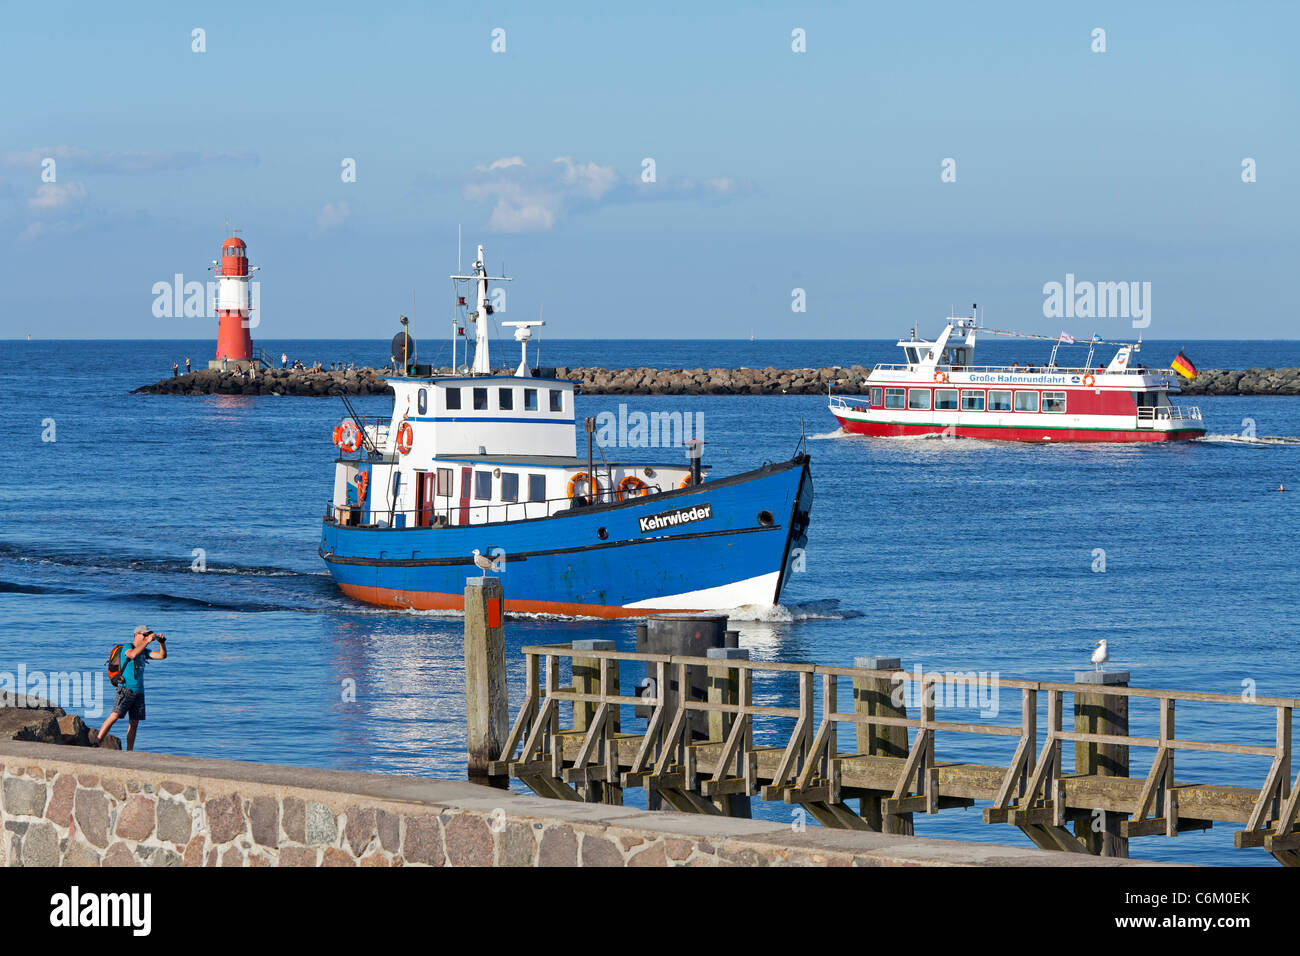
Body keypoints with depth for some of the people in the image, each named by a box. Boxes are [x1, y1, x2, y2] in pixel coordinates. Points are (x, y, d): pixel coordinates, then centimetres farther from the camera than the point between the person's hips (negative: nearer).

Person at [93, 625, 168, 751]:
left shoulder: (145, 651, 17)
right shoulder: (127, 647, -4)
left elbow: (162, 656, 13)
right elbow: (132, 654, -26)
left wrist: (162, 643, -4)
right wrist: (147, 641, -29)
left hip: (139, 692, 7)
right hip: (126, 689, -7)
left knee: (134, 723, 5)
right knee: (115, 716, -18)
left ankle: (129, 751, 8)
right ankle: (96, 741, -17)